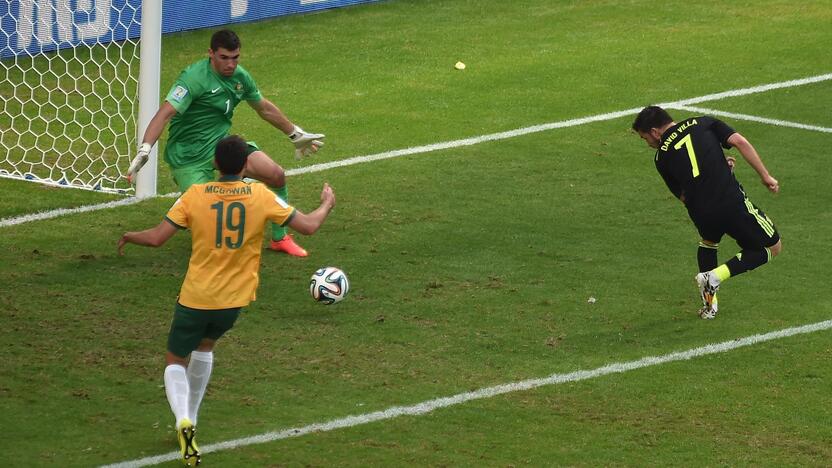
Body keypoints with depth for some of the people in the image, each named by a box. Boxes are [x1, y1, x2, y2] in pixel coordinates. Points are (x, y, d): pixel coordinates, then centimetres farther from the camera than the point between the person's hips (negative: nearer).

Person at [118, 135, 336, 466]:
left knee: (176, 361, 14)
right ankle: (190, 419, 35)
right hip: (235, 301, 2)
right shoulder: (261, 196, -8)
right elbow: (308, 226, -4)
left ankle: (183, 420, -15)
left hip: (195, 298, -2)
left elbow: (157, 238, -11)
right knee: (205, 345, 32)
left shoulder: (195, 195, -10)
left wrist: (128, 237, 10)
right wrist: (327, 205, 17)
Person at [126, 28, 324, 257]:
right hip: (188, 155, -6)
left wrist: (297, 135, 30)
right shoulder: (194, 77, -21)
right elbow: (166, 112, -31)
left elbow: (265, 108, 20)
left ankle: (280, 238, 6)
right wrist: (144, 150, -44)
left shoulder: (240, 76, 2)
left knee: (276, 175, -12)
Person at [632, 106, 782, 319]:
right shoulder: (703, 124, 12)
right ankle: (715, 276, 1)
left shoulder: (662, 157, 13)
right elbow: (740, 142, -1)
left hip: (701, 214, 2)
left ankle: (709, 305, 27)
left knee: (708, 242, 37)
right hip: (732, 202, -2)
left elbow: (683, 196, 14)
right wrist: (765, 176, 3)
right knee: (772, 247, 17)